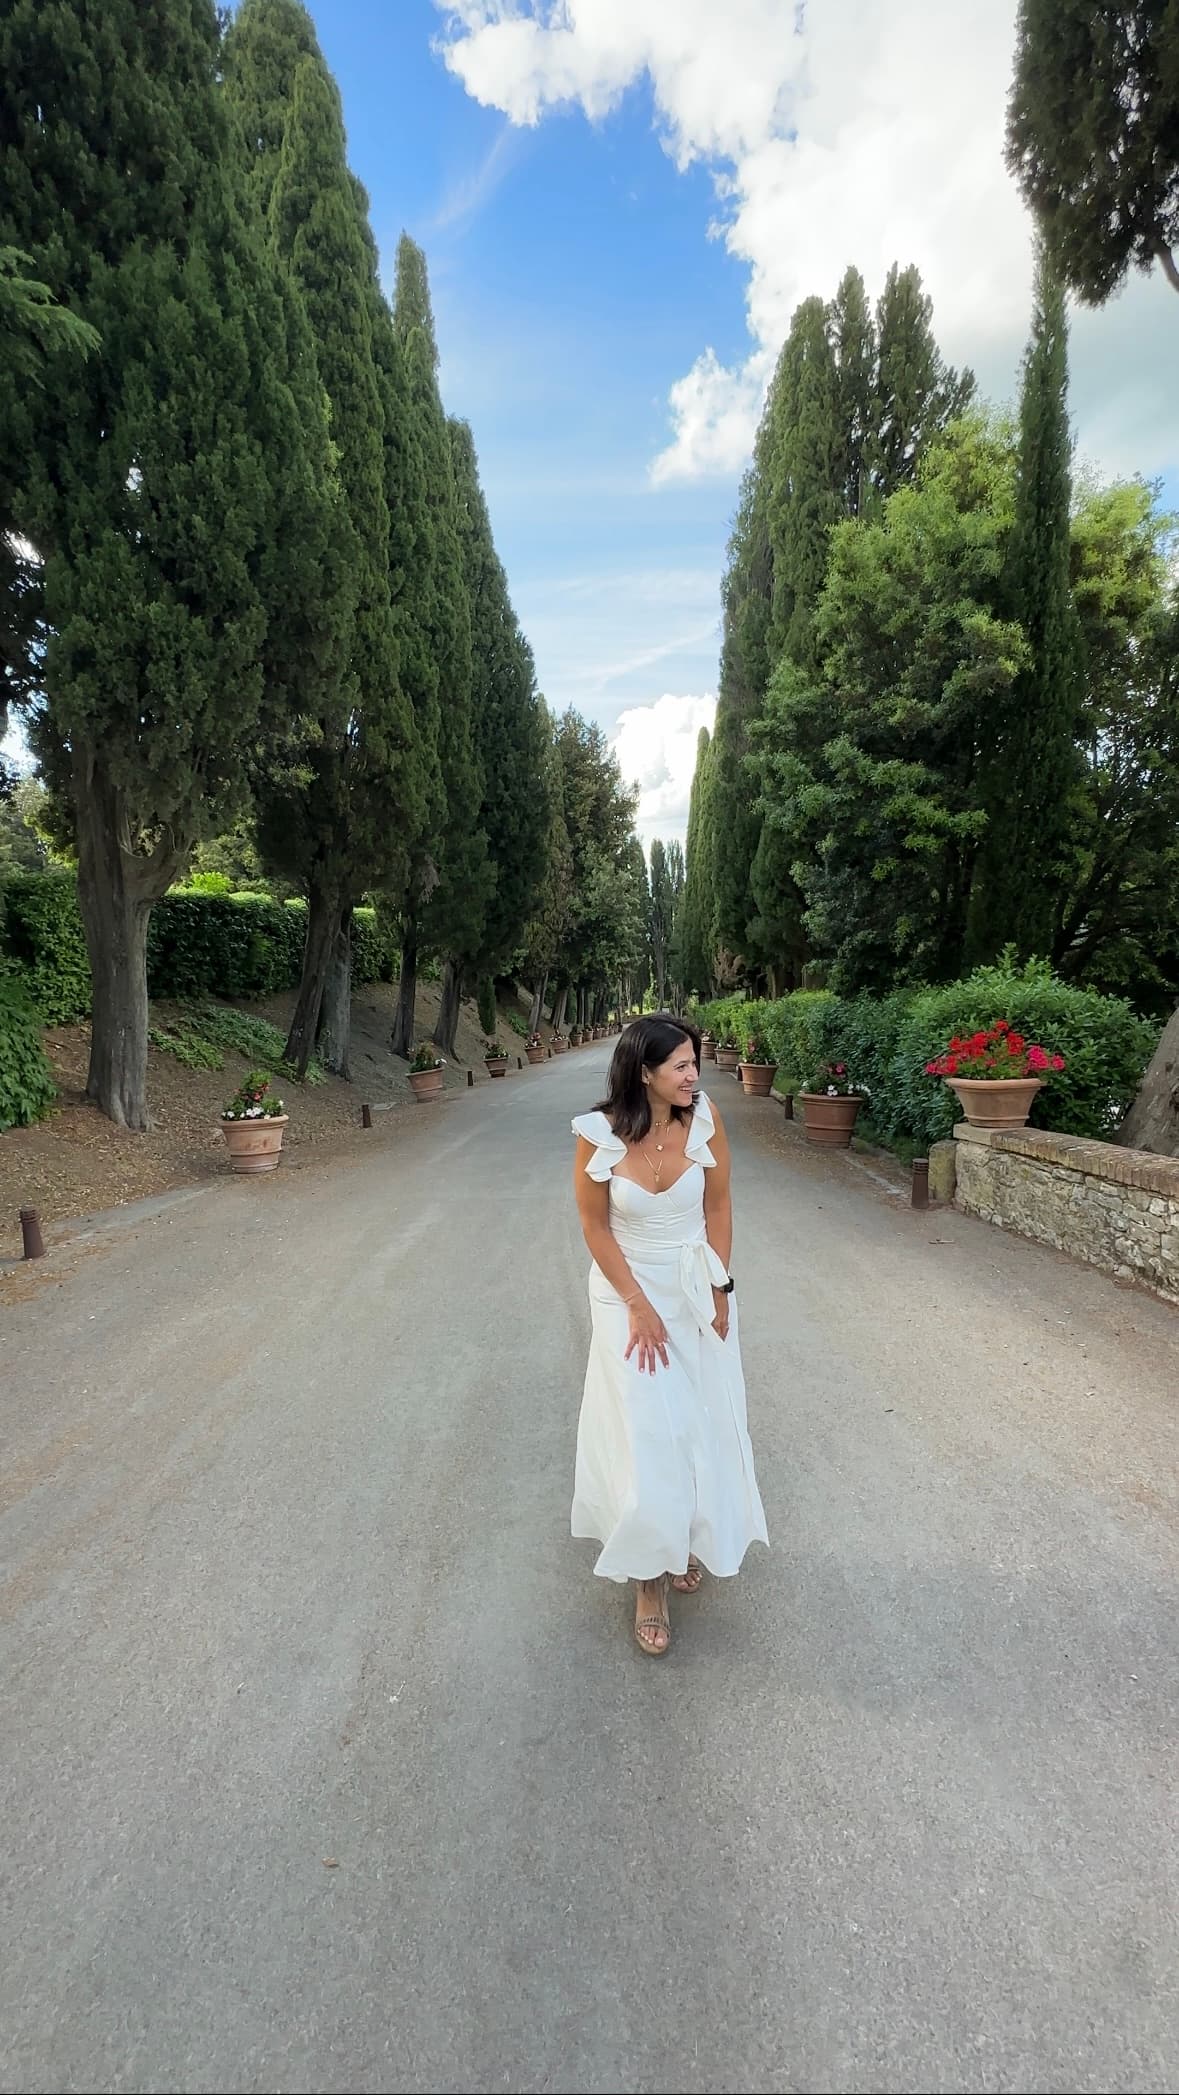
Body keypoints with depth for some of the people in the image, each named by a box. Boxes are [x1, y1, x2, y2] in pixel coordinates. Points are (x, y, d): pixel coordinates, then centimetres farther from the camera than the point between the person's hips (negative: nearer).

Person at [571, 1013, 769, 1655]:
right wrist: (639, 1306, -11)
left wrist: (719, 1286, -4)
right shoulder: (600, 1135, -21)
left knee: (702, 1422, 12)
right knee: (646, 1432, -1)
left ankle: (690, 1540, 39)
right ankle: (650, 1576, 20)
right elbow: (595, 1227, -11)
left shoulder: (703, 1117, -15)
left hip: (697, 1288, 3)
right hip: (628, 1290, -2)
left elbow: (718, 1204, -3)